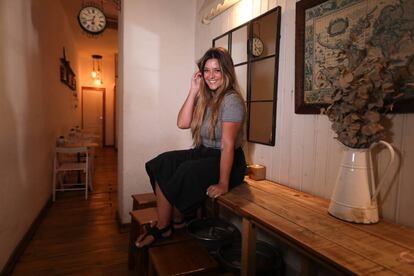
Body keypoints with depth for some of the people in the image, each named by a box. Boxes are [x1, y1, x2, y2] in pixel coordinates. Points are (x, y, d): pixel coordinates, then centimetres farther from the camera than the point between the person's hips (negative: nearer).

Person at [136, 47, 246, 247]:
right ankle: (164, 225, -8)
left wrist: (223, 184, -23)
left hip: (227, 161, -7)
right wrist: (193, 91, -6)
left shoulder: (232, 100, -14)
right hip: (203, 154, 7)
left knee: (185, 173, -27)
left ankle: (176, 221, 1)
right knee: (162, 163, -13)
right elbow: (182, 123, -3)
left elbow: (228, 145, -22)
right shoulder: (205, 98, 10)